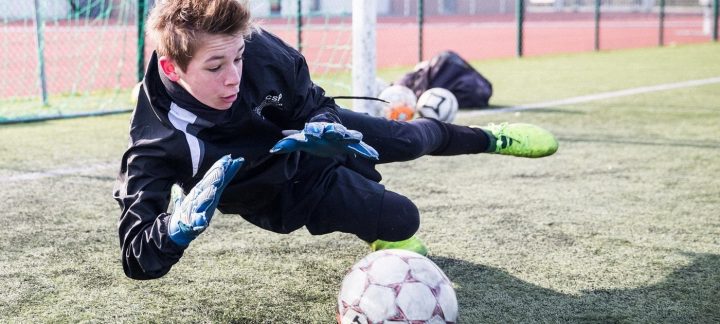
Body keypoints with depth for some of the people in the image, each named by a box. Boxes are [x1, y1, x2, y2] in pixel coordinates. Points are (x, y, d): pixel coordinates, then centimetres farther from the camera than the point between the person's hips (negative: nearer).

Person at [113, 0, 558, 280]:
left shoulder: (257, 48, -32)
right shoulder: (159, 144, -40)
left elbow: (312, 102, -11)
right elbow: (138, 258, -40)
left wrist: (320, 128, -35)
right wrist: (180, 222, -61)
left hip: (317, 131, 3)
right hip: (292, 195, -3)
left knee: (408, 140, 19)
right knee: (401, 219, -12)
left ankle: (488, 138, 54)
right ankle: (388, 238, 30)